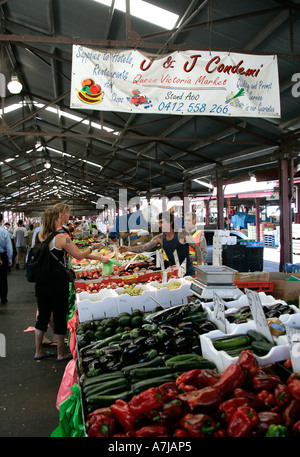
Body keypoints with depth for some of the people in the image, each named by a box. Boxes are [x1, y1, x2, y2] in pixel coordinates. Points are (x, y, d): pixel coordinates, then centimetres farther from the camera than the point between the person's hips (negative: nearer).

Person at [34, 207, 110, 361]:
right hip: (57, 279, -6)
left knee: (42, 314, 17)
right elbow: (79, 256, -10)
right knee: (60, 315, 6)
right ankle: (61, 354, 17)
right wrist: (93, 247, 6)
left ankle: (38, 351, 28)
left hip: (41, 279, 6)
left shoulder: (38, 236, 3)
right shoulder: (61, 237, -15)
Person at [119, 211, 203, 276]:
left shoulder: (182, 233, -13)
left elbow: (196, 247, -7)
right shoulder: (159, 238, -2)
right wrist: (129, 248, -23)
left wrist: (199, 266, -12)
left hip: (188, 272, -3)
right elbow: (144, 247, -8)